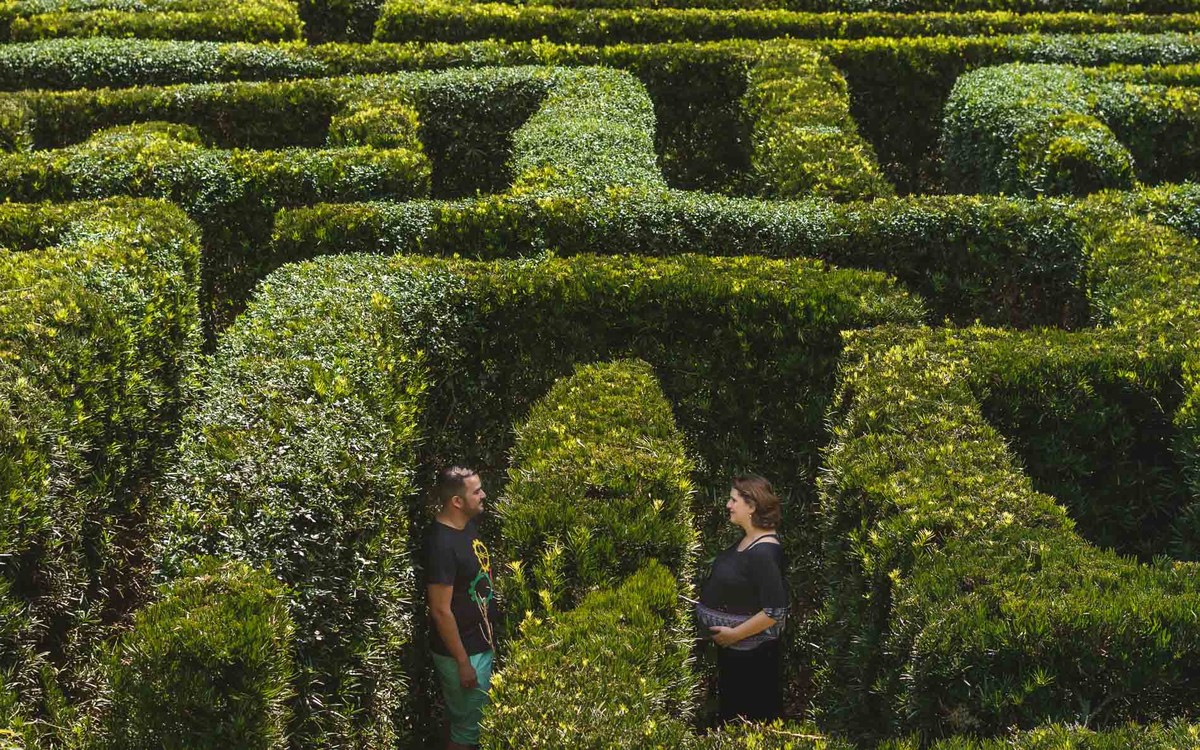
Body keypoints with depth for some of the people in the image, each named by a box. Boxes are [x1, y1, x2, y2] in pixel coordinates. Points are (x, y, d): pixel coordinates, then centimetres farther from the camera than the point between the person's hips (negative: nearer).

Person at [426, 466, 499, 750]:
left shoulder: (467, 527, 3)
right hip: (461, 651, -9)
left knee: (474, 722, 20)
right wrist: (463, 663, -20)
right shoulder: (442, 545, -27)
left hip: (480, 644, 9)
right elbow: (441, 611, -24)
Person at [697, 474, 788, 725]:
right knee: (729, 711, 21)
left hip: (751, 654, -10)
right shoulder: (746, 539, 4)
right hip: (730, 648, 10)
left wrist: (734, 634, -20)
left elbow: (775, 611, -28)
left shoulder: (763, 552, -26)